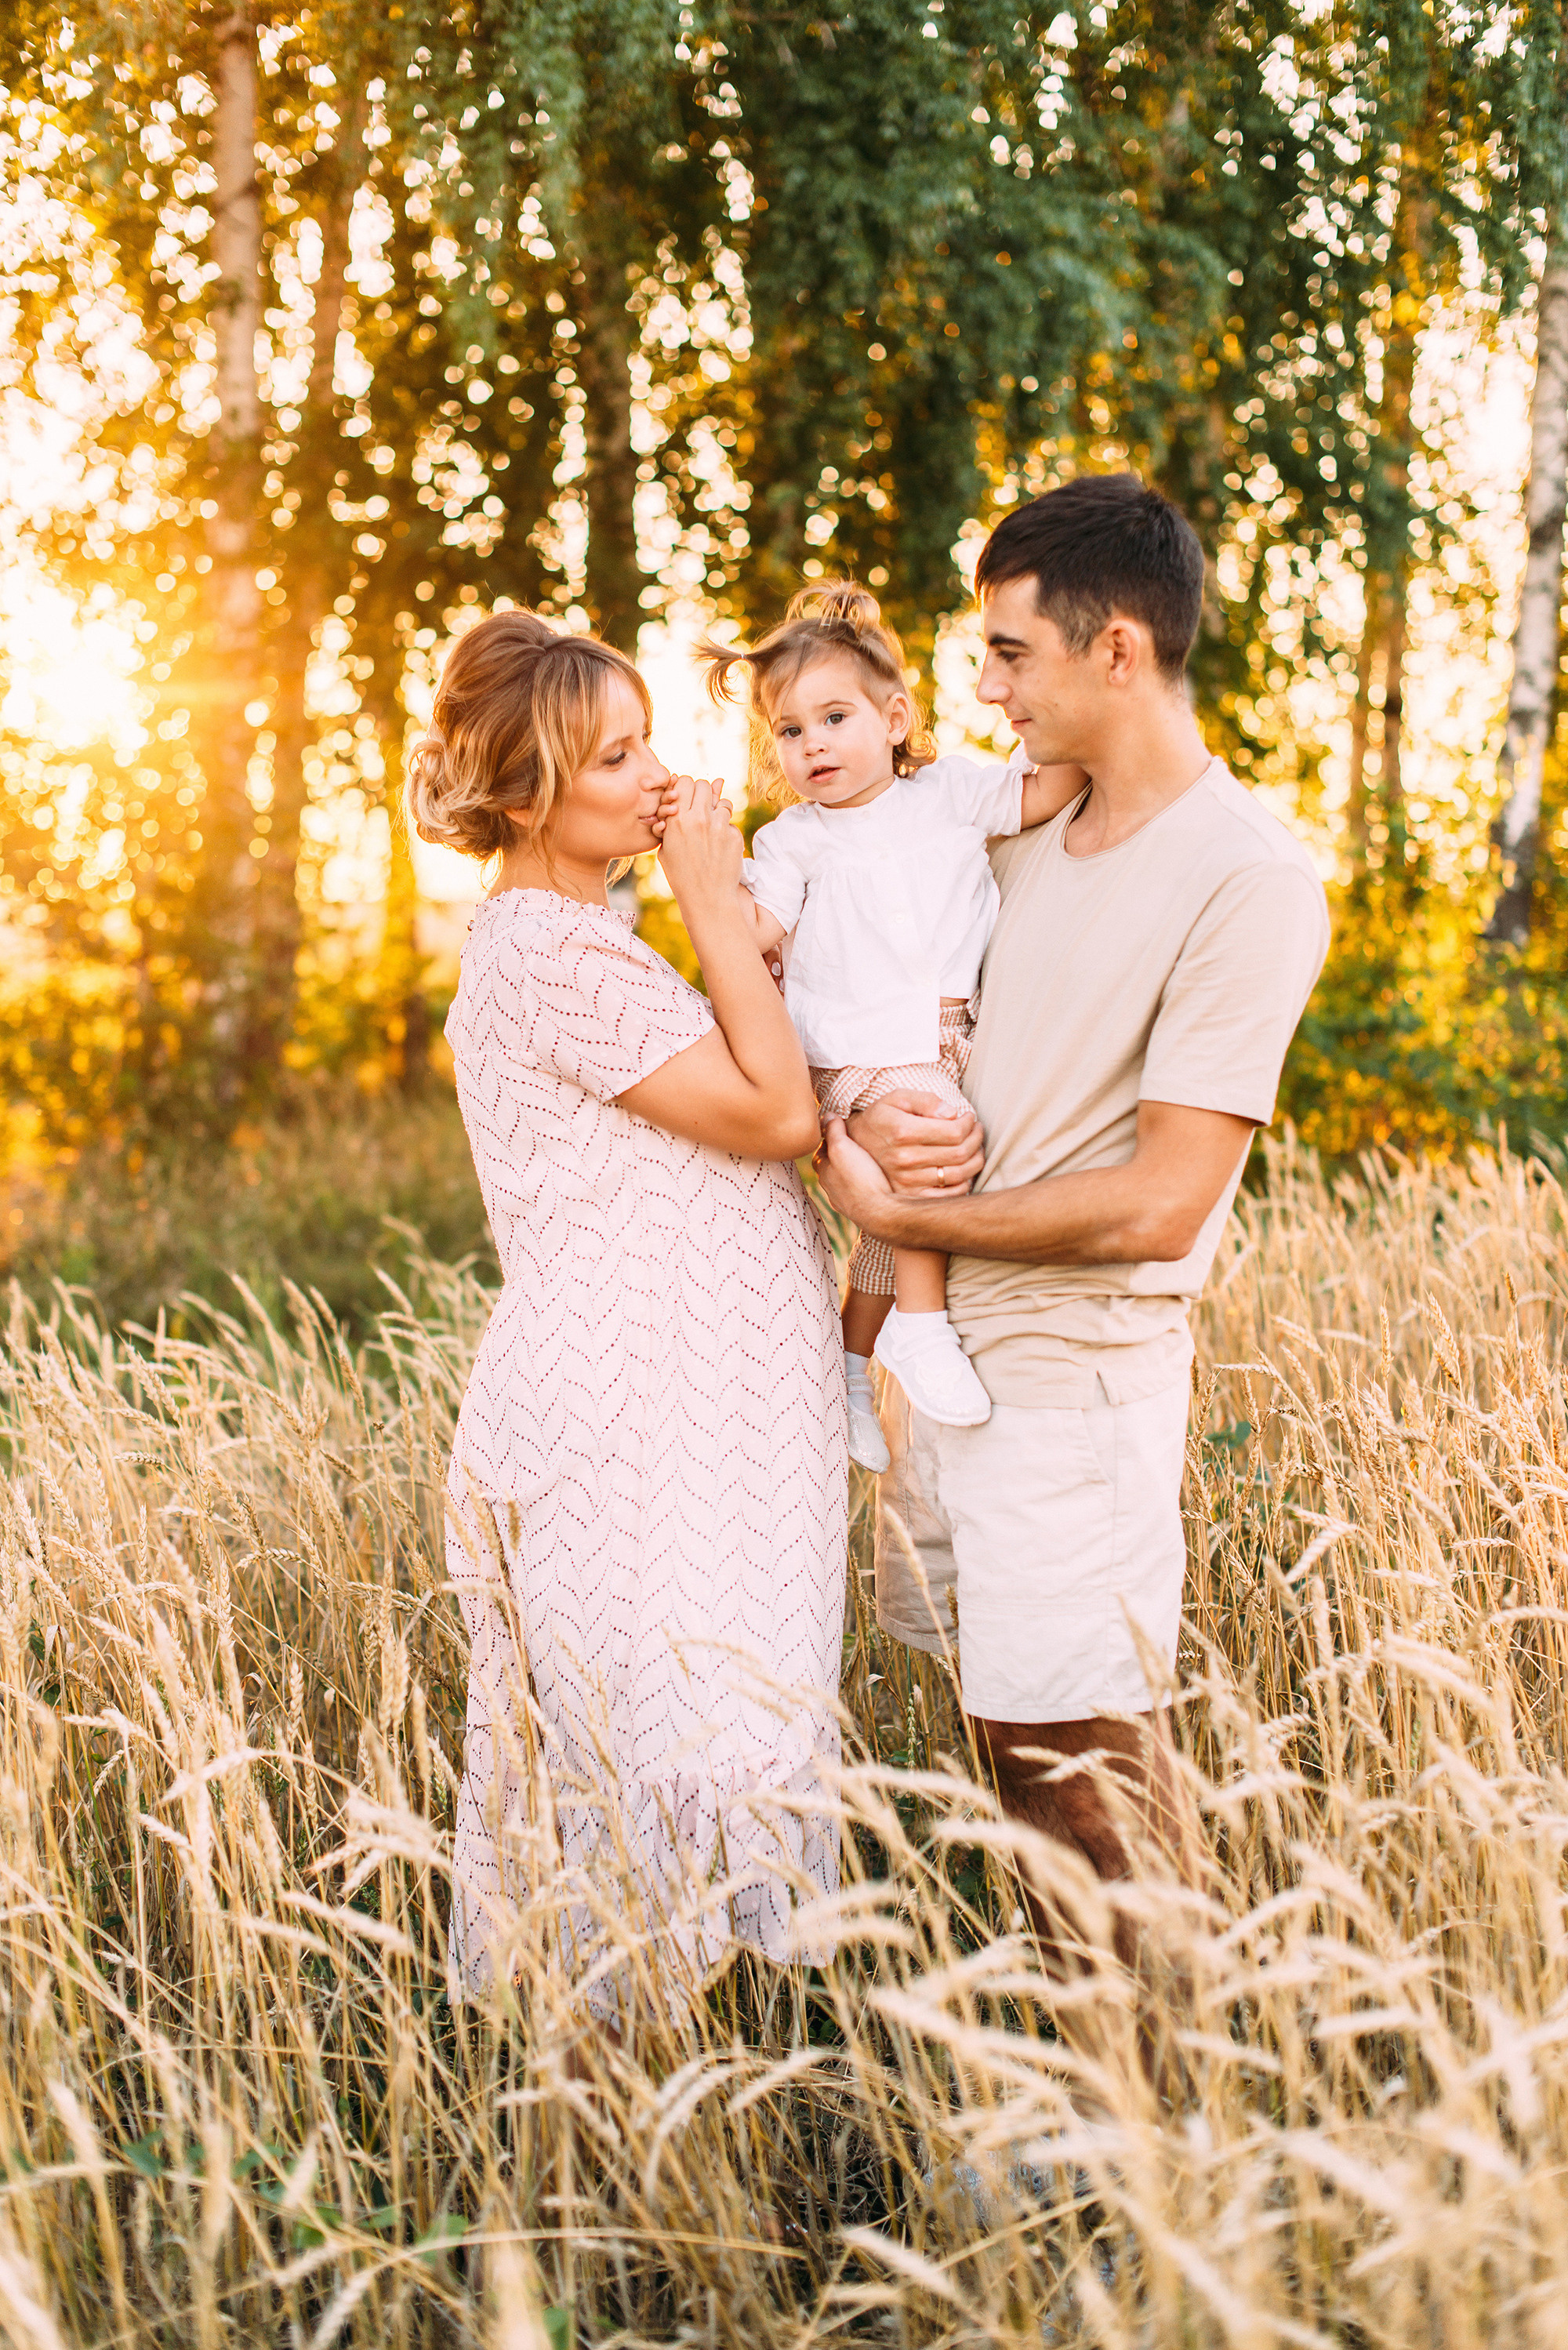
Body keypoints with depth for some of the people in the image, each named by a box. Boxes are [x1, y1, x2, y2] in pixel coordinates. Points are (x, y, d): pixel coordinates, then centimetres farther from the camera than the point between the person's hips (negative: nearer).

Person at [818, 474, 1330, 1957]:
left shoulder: (1247, 885, -16)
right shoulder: (1033, 834, 9)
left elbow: (1159, 1208, -21)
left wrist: (897, 1215, -12)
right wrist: (875, 1119, -4)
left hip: (1078, 1373, -8)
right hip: (950, 1341, 8)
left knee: (1079, 1757, -2)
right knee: (1007, 1716, 16)